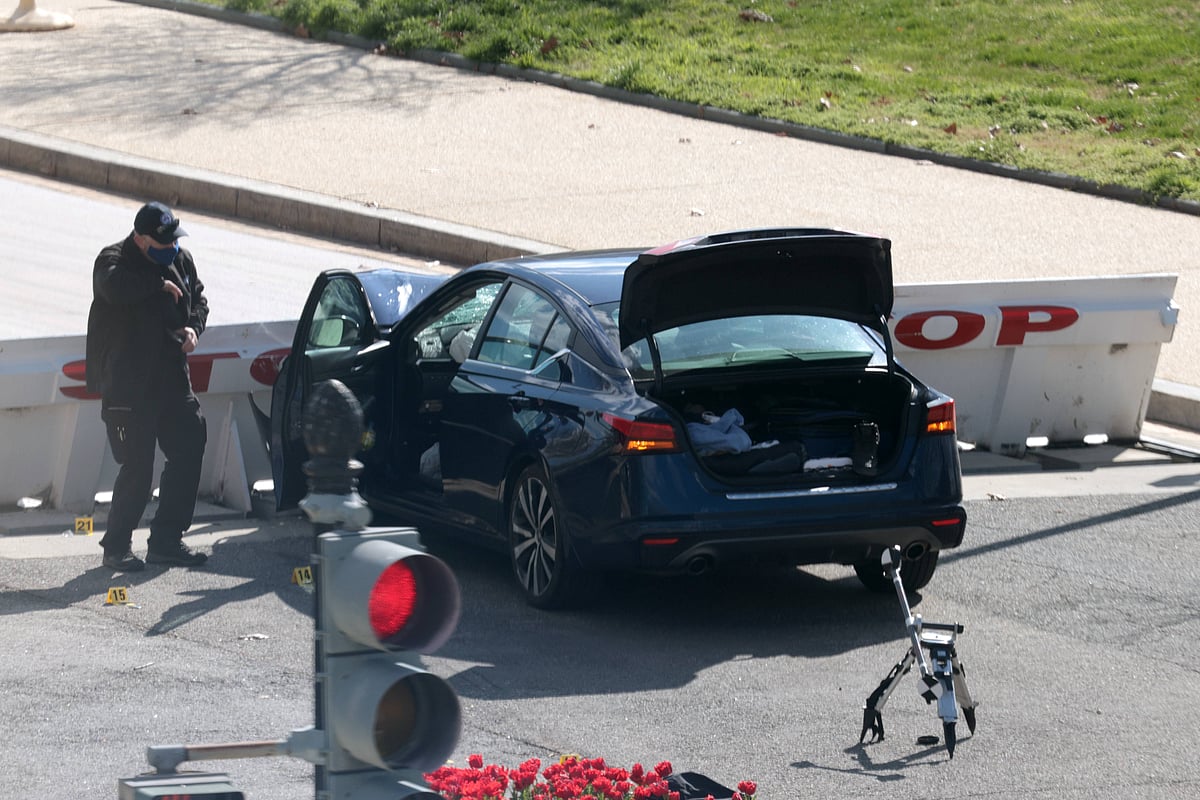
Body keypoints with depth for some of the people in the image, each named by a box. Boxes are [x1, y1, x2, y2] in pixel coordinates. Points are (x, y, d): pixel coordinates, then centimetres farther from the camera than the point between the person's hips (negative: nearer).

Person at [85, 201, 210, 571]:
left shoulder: (180, 259, 9)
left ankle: (167, 540, 19)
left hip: (172, 379, 7)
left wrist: (193, 326, 2)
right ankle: (116, 547, 3)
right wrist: (160, 283, -23)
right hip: (128, 385, -7)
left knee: (189, 450, 7)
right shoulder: (114, 260, -12)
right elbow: (116, 287, -36)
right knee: (137, 465, -9)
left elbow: (198, 297, 23)